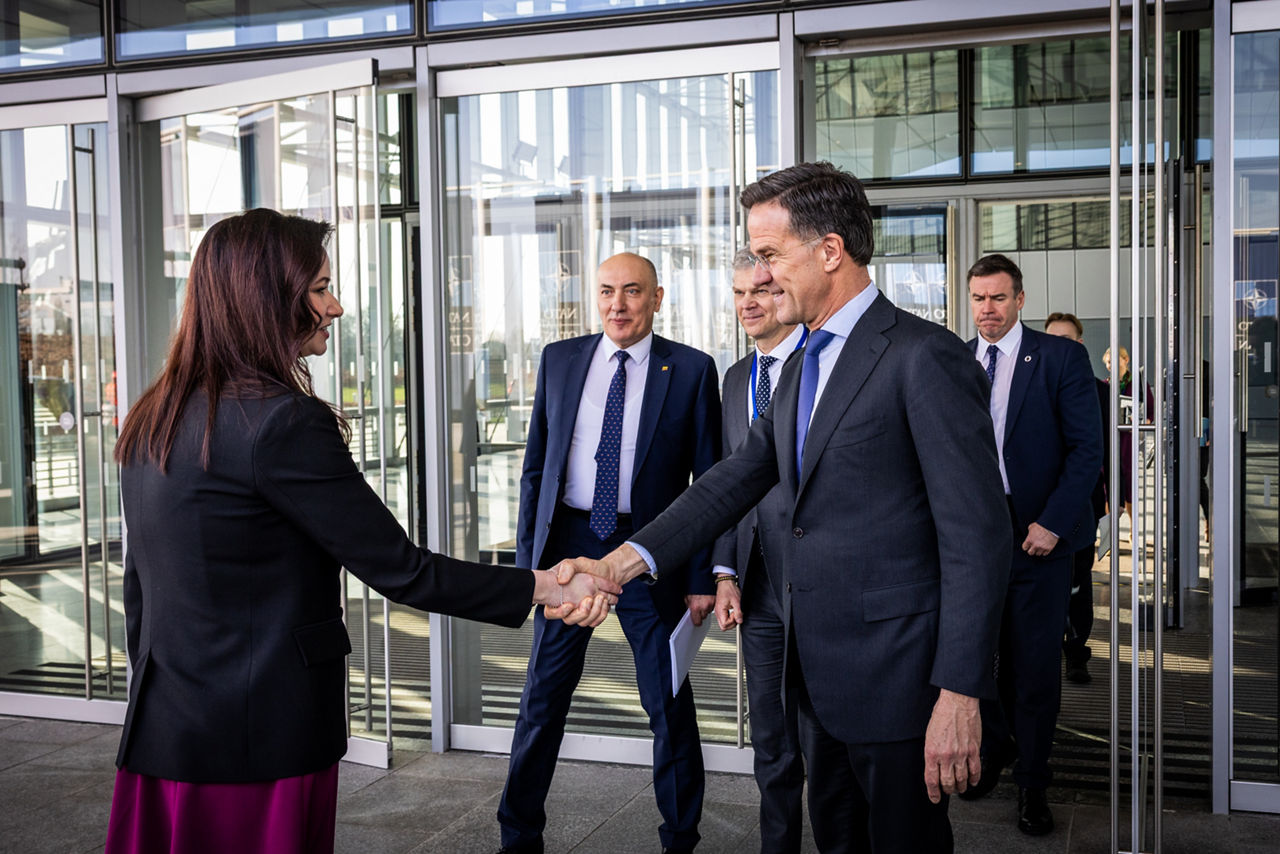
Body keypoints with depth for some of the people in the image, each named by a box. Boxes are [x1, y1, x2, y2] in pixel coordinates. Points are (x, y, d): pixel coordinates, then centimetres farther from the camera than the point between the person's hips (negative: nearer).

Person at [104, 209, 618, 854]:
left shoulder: (152, 419, 7)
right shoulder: (282, 422, -19)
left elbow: (140, 585, 15)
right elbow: (398, 570, -18)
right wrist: (545, 587, -11)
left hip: (159, 729, 8)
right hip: (262, 738, -8)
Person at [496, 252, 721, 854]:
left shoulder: (691, 370, -3)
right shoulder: (559, 360, 6)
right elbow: (536, 466, 9)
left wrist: (702, 577, -7)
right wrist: (526, 558, 3)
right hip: (568, 541, 2)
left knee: (670, 707, 7)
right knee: (543, 698, 10)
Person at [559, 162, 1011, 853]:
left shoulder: (927, 358, -15)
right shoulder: (803, 368, 13)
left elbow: (978, 537, -18)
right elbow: (736, 479, 10)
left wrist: (959, 694, -21)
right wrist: (623, 561, -2)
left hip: (894, 678, -8)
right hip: (818, 677, 8)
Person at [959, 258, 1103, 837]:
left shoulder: (1061, 359, -3)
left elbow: (1087, 448, -6)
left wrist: (1052, 523, -13)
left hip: (1039, 534, -3)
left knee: (1035, 667, 4)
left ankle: (1031, 780, 21)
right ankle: (992, 747, 34)